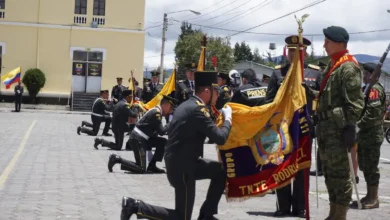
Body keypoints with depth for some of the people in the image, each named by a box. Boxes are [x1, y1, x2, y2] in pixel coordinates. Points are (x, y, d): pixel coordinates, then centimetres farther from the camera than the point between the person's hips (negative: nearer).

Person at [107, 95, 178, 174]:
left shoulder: (156, 111, 13)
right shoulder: (156, 113, -16)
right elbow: (161, 131, -16)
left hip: (143, 138, 10)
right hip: (138, 139, -10)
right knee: (141, 169, -11)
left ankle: (152, 166, 9)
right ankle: (117, 159, -4)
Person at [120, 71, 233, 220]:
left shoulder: (187, 105, 9)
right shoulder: (198, 108, -20)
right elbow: (220, 138, -23)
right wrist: (227, 119, -4)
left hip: (178, 162, 10)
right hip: (182, 168, -10)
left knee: (221, 171, 18)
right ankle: (135, 206, -3)